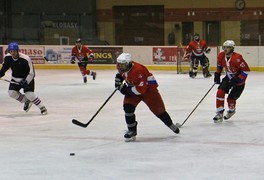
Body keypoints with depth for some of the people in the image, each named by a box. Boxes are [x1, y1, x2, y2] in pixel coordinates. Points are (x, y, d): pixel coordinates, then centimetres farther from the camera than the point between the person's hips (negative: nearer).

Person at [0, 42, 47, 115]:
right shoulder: (7, 58, -12)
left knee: (29, 94, -20)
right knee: (12, 93, -10)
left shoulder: (25, 59, -28)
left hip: (27, 79, -6)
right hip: (16, 79, 6)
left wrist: (26, 81, -30)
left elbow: (31, 73, -23)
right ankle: (26, 101, 15)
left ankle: (42, 107, -2)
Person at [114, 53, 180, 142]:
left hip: (148, 88, -6)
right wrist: (119, 77, -2)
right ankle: (132, 131, -4)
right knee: (128, 107, -16)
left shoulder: (138, 70, -37)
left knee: (158, 109, 2)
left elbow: (141, 89, -37)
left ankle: (171, 125, 29)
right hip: (133, 88, 6)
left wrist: (126, 89, -31)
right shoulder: (123, 68, -12)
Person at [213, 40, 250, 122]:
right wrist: (217, 75, 8)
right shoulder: (221, 56, -10)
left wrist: (237, 79, -28)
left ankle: (232, 110, 35)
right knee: (220, 93, -14)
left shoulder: (237, 58, -32)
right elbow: (219, 65, 13)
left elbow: (246, 70, -28)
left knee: (231, 98, -1)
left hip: (239, 80, -6)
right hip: (228, 78, 6)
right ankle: (219, 113, -4)